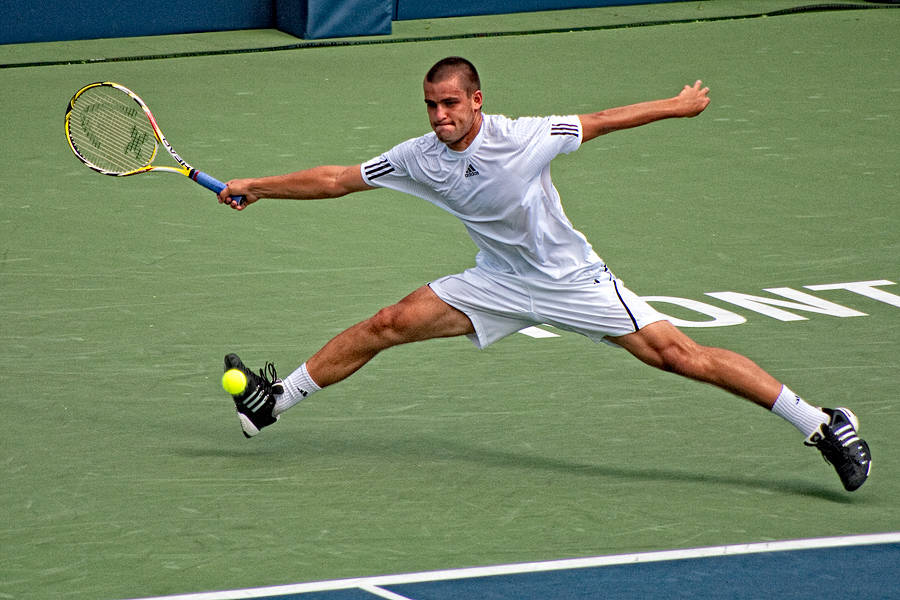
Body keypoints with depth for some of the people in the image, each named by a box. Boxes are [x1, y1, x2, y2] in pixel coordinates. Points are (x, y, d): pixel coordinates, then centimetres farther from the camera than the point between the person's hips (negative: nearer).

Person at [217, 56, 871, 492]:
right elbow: (339, 178, 0)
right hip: (499, 284, 5)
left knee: (677, 353, -15)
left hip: (572, 278, -4)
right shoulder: (419, 158, -9)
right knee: (391, 323, -5)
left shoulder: (524, 137, -22)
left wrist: (679, 105, 1)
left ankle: (821, 423, -13)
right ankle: (277, 398, 9)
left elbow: (598, 122, -8)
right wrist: (256, 187, 0)